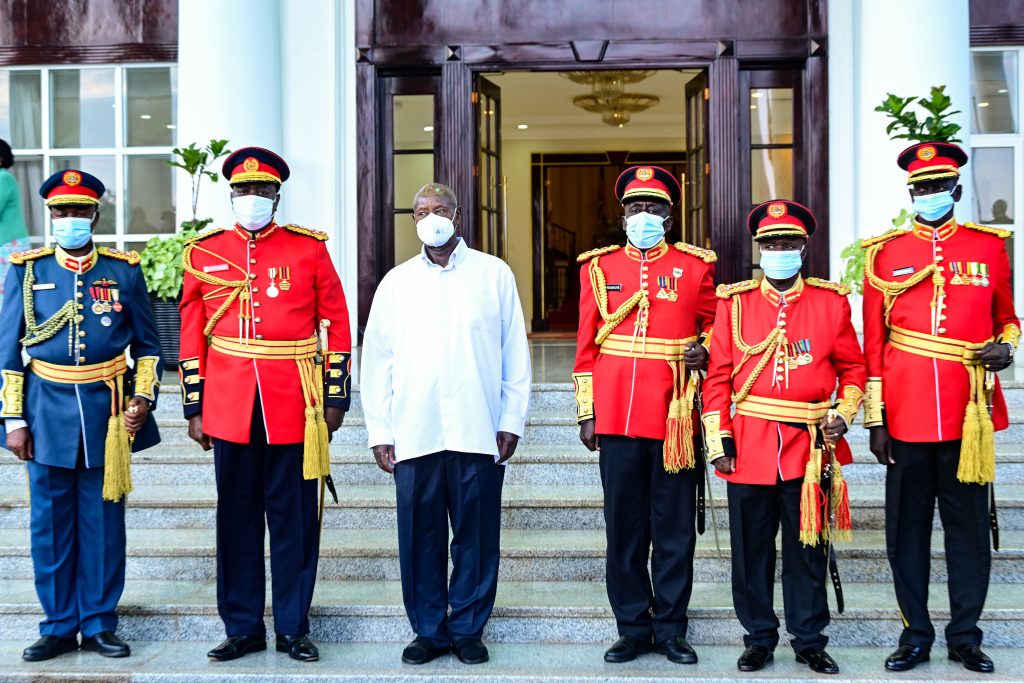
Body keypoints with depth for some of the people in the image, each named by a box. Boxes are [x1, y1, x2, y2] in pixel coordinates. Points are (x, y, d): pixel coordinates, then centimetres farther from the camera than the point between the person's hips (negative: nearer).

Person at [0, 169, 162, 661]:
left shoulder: (124, 271, 3)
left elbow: (147, 345, 9)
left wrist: (143, 399, -4)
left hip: (106, 411, 0)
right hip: (48, 410, 1)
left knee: (103, 521, 5)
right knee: (50, 523, 6)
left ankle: (99, 625, 17)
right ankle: (59, 626, 19)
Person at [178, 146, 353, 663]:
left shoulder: (309, 248, 3)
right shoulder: (203, 253, 7)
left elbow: (336, 324, 4)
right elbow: (191, 335, 8)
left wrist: (335, 397, 0)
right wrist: (194, 407, 5)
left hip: (294, 405, -1)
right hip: (229, 405, 2)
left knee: (295, 519, 5)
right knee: (237, 518, 9)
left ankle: (293, 628, 18)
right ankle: (243, 627, 21)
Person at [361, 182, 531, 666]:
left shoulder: (494, 274, 6)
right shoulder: (396, 282, 10)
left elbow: (515, 354, 5)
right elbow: (376, 360, 9)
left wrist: (511, 422, 1)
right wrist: (379, 432, 4)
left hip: (478, 432, -1)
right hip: (414, 436, 1)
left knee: (476, 536, 5)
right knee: (420, 539, 6)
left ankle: (467, 630, 20)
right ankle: (429, 631, 21)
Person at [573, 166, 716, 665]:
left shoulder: (695, 266, 6)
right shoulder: (599, 267, 8)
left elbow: (714, 323, 18)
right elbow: (586, 345, 9)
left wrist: (705, 349, -6)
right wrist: (587, 413, 4)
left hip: (675, 418, -1)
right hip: (617, 416, 1)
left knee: (675, 528, 5)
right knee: (623, 527, 6)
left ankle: (670, 628, 19)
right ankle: (634, 628, 20)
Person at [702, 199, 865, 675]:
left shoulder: (831, 301, 5)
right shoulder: (734, 302, 4)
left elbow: (853, 367, 12)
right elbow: (718, 376, 3)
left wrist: (843, 415, -3)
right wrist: (718, 441, -2)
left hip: (810, 445, 0)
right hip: (749, 445, 0)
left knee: (808, 549, 8)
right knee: (751, 550, 8)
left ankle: (809, 641, 23)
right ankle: (759, 639, 23)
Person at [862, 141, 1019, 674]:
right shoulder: (884, 254, 4)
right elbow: (873, 343, 4)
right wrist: (875, 420, 0)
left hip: (968, 415, 0)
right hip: (906, 416, 0)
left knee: (969, 525, 7)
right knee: (907, 528, 7)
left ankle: (965, 635, 21)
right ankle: (915, 634, 20)